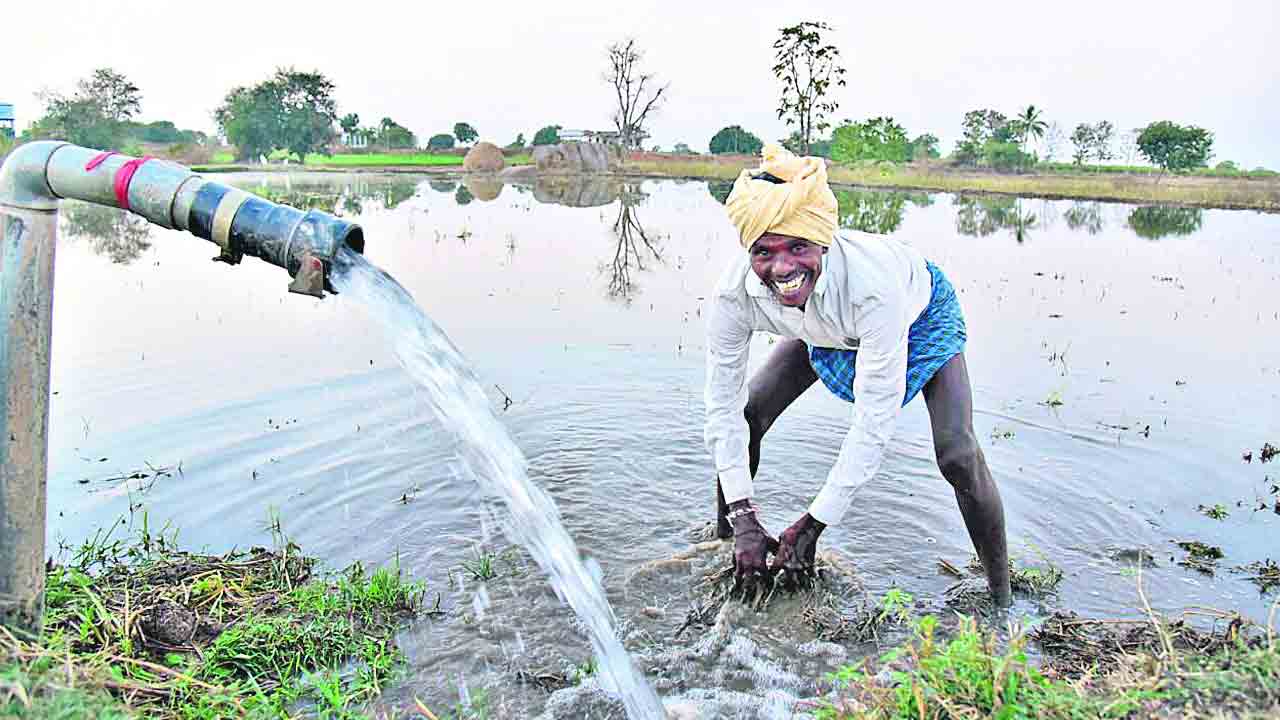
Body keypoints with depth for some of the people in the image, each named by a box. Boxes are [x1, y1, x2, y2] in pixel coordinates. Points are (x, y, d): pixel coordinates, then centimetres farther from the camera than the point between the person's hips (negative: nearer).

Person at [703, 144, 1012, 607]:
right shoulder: (734, 292, -34)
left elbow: (875, 420, -40)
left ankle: (1001, 598, 3)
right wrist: (743, 520, -28)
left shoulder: (872, 284, -46)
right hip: (827, 329, 4)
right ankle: (722, 537, 19)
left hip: (919, 311, -3)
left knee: (957, 456, -18)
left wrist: (813, 524, -36)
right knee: (747, 415, -5)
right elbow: (723, 405, -25)